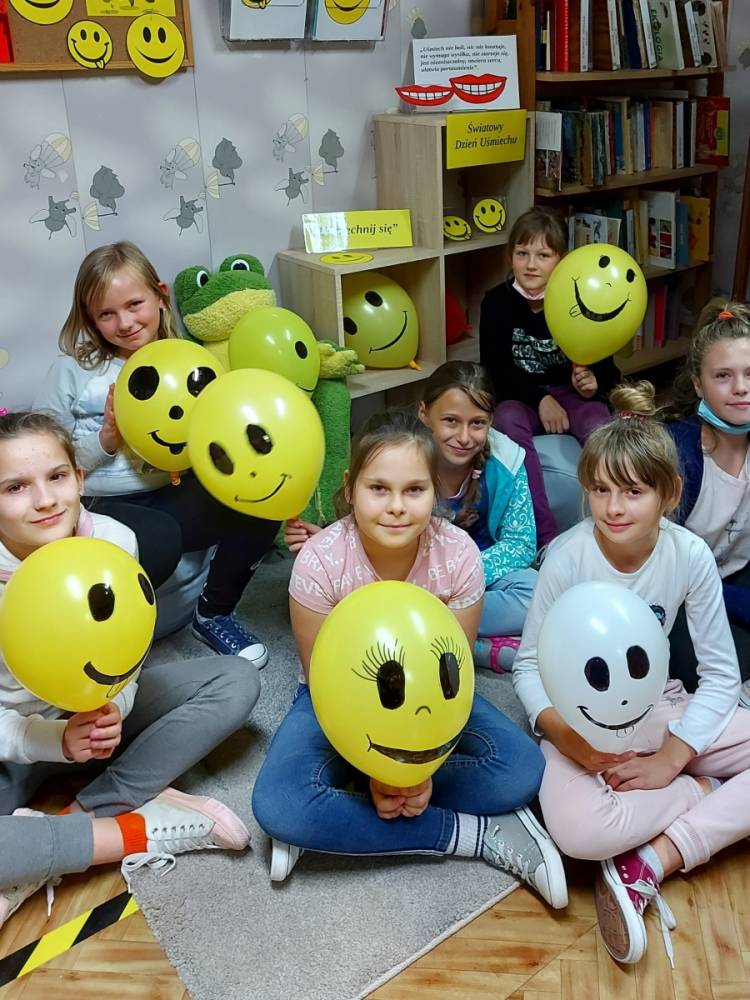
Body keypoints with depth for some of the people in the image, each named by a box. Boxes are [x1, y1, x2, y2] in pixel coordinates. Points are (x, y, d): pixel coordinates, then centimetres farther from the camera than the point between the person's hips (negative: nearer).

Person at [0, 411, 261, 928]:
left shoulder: (113, 540, -16)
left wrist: (110, 710, -28)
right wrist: (56, 740, -32)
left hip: (94, 710, 4)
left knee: (235, 681, -15)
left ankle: (60, 840, -19)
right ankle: (135, 828, -17)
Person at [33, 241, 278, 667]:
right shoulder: (73, 371, 0)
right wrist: (105, 440, -14)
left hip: (170, 499, 4)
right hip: (101, 511, -3)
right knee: (159, 541, -37)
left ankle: (214, 613, 2)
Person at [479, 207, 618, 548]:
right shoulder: (497, 302, -1)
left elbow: (604, 364, 5)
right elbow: (495, 368, -3)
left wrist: (593, 381, -20)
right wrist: (539, 398, -15)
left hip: (571, 393, 0)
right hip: (519, 396, 0)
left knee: (599, 426, -33)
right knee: (507, 421, -35)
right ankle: (547, 536, -39)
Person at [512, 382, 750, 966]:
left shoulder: (690, 556, -14)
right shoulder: (567, 557, -19)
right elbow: (529, 664, -10)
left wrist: (671, 759, -16)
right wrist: (562, 732, -28)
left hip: (662, 708, 3)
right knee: (578, 831, -34)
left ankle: (650, 864, -18)